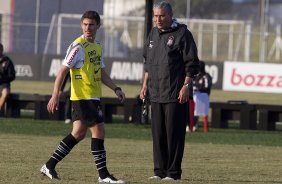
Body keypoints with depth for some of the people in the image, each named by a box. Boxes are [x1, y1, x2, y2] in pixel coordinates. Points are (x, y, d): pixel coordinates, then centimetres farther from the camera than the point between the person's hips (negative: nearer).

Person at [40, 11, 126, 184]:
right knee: (99, 131, -9)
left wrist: (116, 89, 11)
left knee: (79, 133, 11)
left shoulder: (98, 47, 14)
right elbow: (63, 71, -15)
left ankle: (50, 166, 16)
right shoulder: (78, 47, -12)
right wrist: (55, 95, -21)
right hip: (83, 96, -9)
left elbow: (102, 73, 23)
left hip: (94, 97, 9)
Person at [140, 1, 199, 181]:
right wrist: (145, 85, 19)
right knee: (158, 133, 8)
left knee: (174, 134, -5)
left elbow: (191, 63, -8)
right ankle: (160, 171, 14)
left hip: (175, 95, -7)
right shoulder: (153, 34, 16)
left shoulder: (182, 34, -6)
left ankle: (173, 172, -1)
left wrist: (185, 86, -15)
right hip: (156, 94, 7)